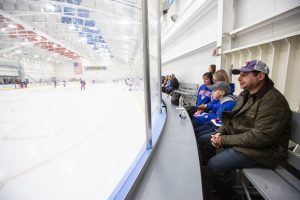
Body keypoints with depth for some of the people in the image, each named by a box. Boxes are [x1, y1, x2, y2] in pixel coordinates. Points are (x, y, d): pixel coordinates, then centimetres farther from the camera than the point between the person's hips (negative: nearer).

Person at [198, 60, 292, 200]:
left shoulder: (274, 101, -23)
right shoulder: (246, 94, 6)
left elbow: (261, 137, -29)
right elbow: (232, 117, 10)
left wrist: (225, 140, -23)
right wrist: (220, 133, -8)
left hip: (263, 149, -9)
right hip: (239, 135, 9)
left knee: (215, 164, -23)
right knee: (204, 140, 6)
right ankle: (211, 174, 22)